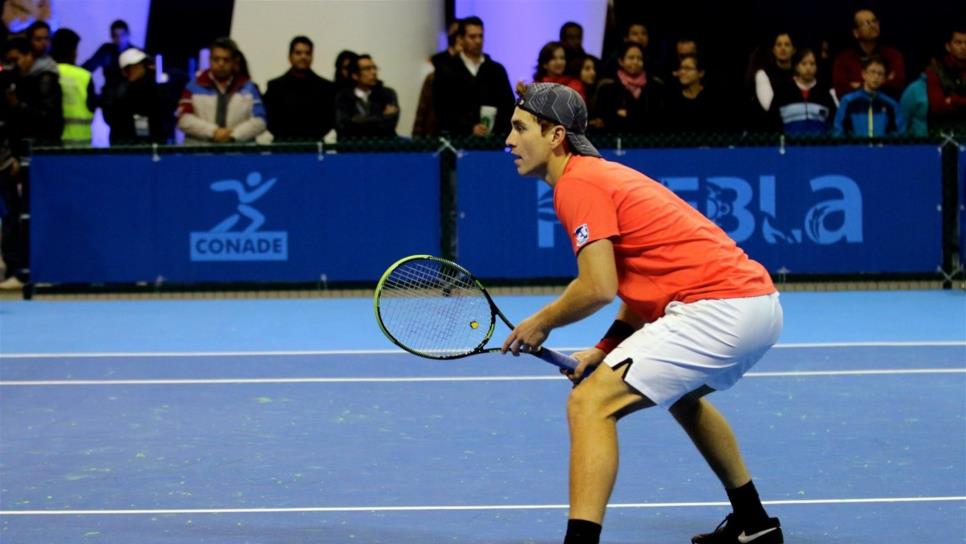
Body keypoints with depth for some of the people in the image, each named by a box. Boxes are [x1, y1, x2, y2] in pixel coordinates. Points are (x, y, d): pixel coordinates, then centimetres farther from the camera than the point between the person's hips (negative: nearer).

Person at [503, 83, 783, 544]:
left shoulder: (576, 183, -9)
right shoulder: (603, 174, 21)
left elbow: (598, 288, -18)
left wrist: (540, 324, 0)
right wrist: (603, 350, 12)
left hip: (719, 308, -11)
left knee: (589, 403, -14)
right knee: (680, 392, 38)